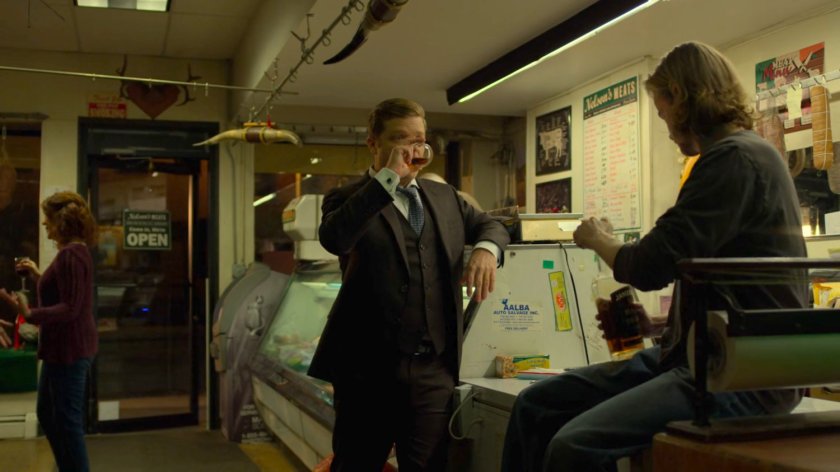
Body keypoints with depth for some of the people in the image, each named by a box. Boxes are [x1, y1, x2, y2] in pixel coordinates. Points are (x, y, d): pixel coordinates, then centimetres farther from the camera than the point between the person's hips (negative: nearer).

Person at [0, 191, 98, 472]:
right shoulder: (76, 251, 13)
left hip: (69, 349, -11)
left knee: (67, 420, -2)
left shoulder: (71, 254, -19)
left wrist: (29, 314, -31)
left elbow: (70, 308, -23)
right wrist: (38, 276, 23)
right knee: (47, 414, 20)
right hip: (65, 347, 11)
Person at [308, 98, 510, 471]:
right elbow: (334, 238, -21)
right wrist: (389, 178, -19)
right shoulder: (349, 198, 0)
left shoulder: (444, 196, 17)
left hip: (434, 369, 4)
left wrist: (486, 249, 0)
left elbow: (489, 225, 25)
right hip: (368, 367, -3)